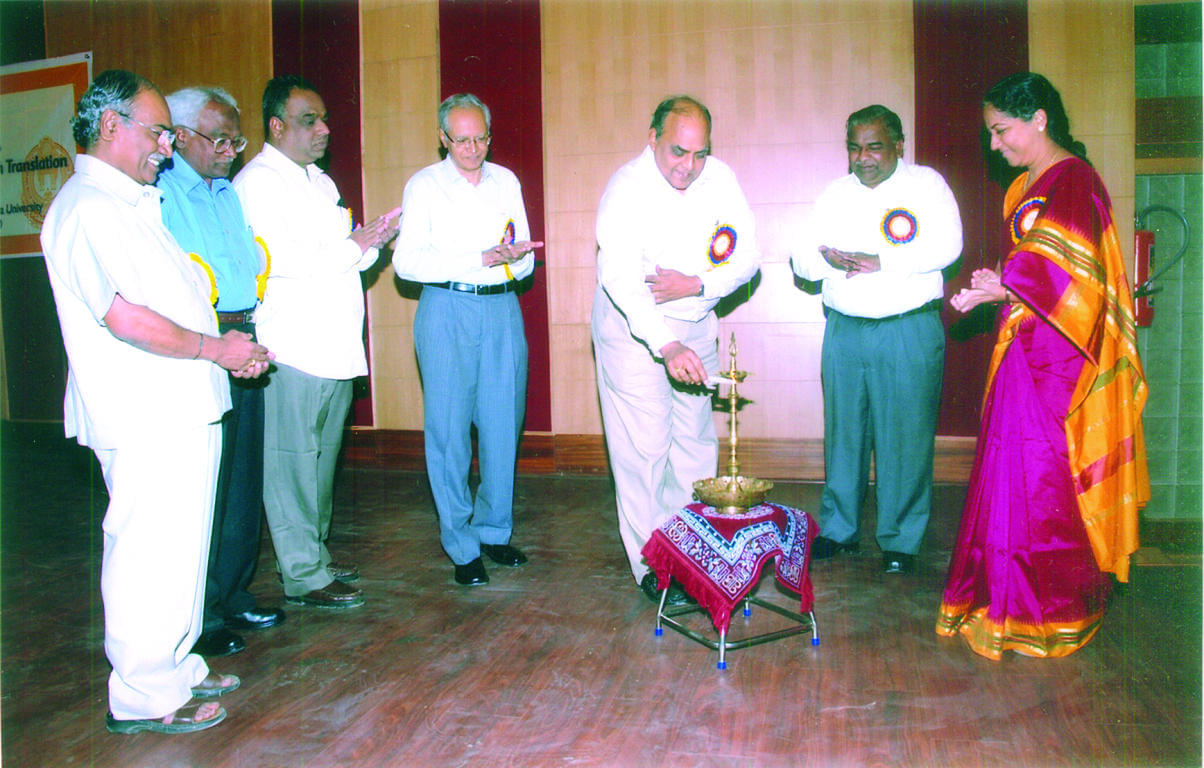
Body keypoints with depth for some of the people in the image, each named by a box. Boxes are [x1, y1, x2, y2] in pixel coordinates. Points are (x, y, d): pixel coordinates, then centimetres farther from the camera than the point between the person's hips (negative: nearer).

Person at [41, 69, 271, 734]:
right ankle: (143, 698, 12)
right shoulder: (88, 207, -14)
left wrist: (231, 347, 10)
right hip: (145, 420, -10)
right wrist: (215, 348, -12)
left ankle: (176, 669, 30)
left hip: (182, 411, 10)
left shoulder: (133, 203, 19)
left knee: (181, 548, 17)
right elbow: (126, 318, -23)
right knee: (149, 553, -1)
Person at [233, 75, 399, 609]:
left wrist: (370, 243, 3)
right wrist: (353, 246, -13)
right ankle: (304, 576, 5)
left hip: (336, 349, 9)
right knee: (293, 464, -3)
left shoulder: (320, 181, 22)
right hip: (292, 350, -9)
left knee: (322, 459, 15)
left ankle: (314, 554, 27)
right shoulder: (258, 182, -7)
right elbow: (273, 257, -20)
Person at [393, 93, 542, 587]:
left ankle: (494, 531, 20)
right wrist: (479, 260, -14)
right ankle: (462, 548, 8)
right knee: (449, 430, -3)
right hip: (447, 310, -3)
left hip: (503, 309, 3)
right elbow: (407, 262, -6)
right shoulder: (423, 186, 4)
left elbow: (526, 258, 17)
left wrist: (515, 259, -8)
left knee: (502, 426, 4)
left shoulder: (506, 181, 15)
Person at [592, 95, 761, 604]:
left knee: (696, 442, 10)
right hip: (633, 328, -5)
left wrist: (696, 285, -22)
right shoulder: (626, 187, -20)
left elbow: (747, 257, -2)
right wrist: (666, 345, -46)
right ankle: (652, 566, 6)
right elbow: (619, 275, -34)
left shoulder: (720, 179, -5)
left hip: (696, 326, 5)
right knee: (643, 450, -5)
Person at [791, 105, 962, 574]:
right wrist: (827, 258, -12)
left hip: (909, 330, -3)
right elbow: (801, 257, 10)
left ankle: (900, 542, 11)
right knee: (844, 432, 7)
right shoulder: (835, 194, 15)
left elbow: (946, 246, -10)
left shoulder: (927, 184, 5)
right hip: (844, 329, 4)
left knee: (905, 436, -1)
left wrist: (880, 261, -15)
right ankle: (838, 529, 20)